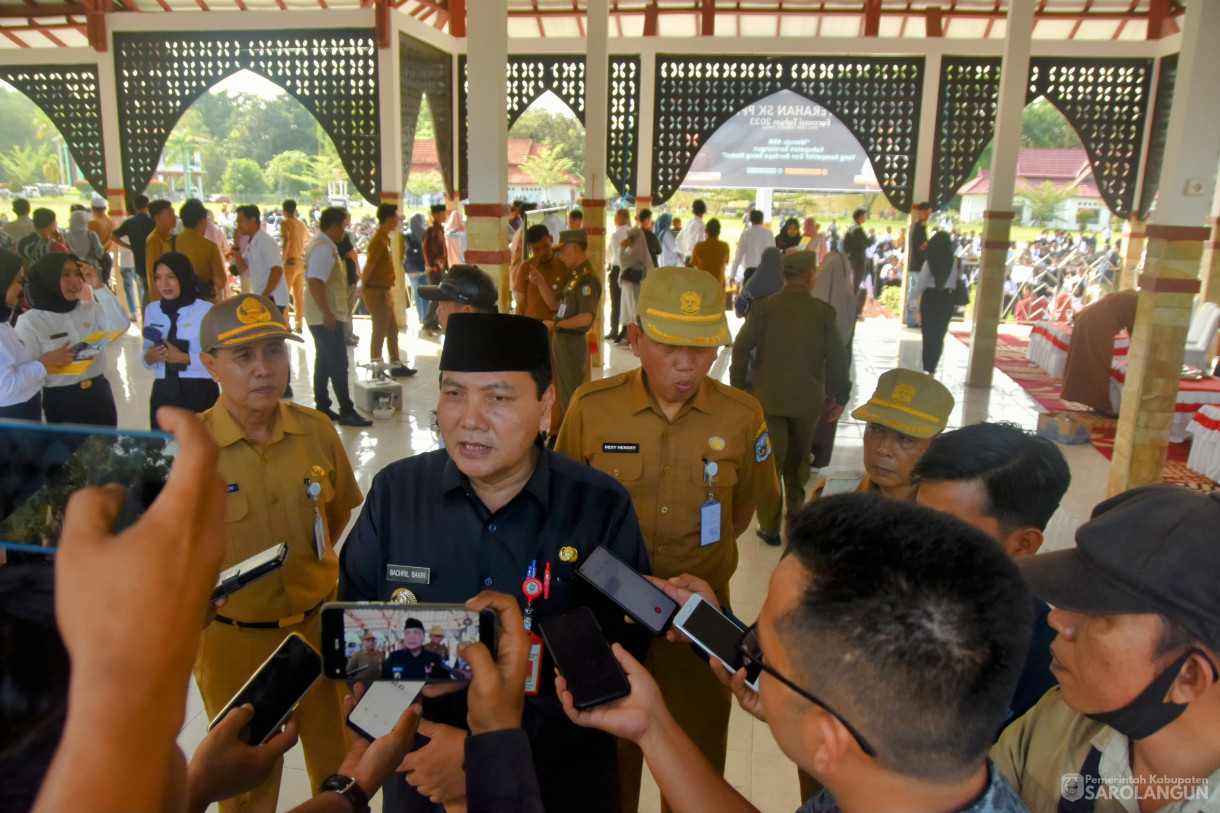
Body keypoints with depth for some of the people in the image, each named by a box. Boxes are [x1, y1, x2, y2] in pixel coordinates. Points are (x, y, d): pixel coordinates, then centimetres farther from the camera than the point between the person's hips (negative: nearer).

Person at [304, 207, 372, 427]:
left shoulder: (325, 246, 15)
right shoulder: (323, 248, -17)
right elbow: (315, 282, -27)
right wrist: (327, 313, -29)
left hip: (325, 316, 11)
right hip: (326, 317, -11)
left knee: (324, 362, 14)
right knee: (339, 364, -7)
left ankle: (322, 408, 20)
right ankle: (347, 412, -2)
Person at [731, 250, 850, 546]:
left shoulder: (763, 307, -7)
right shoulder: (823, 311, -6)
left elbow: (741, 348, -7)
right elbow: (837, 357, -3)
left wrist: (739, 385, 4)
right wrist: (840, 395, 8)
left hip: (768, 398, -1)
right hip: (808, 399, 1)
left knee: (770, 461, 6)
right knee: (798, 460, 21)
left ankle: (769, 526, 7)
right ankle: (796, 511, 37)